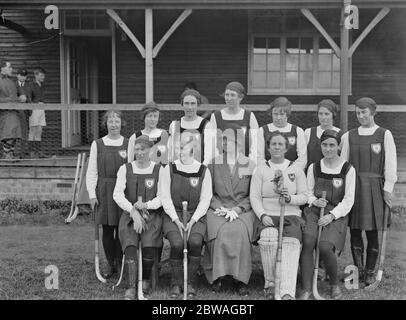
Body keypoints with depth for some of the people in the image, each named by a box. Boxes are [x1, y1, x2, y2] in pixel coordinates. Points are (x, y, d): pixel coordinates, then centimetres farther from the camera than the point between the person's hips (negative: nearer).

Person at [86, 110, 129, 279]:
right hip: (104, 191, 1)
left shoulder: (128, 144, 5)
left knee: (122, 228, -1)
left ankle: (121, 263, 13)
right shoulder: (97, 144, 6)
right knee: (107, 229, 4)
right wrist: (92, 194, 0)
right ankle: (110, 264, 16)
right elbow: (91, 171, 6)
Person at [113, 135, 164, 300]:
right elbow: (117, 194, -2)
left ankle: (146, 280, 0)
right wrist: (133, 211, -15)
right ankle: (131, 287, -22)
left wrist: (147, 205, -17)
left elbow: (162, 196, 1)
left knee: (149, 245, -26)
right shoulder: (125, 169, 8)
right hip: (129, 214, 1)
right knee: (130, 245, -25)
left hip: (152, 215, -1)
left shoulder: (159, 169, 4)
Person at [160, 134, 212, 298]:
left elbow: (205, 200, 2)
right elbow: (165, 198, 1)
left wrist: (193, 220, -11)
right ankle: (176, 283, -7)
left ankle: (191, 283, -10)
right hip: (173, 215, 0)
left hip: (196, 216, 0)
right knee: (177, 243, -27)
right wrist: (176, 219, -11)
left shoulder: (203, 171, 5)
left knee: (195, 241, -29)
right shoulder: (169, 169, 5)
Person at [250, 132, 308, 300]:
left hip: (291, 216, 1)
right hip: (268, 216, 0)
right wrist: (262, 215, -13)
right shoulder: (261, 170, 11)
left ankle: (287, 293, -37)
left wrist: (290, 198, -13)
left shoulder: (296, 169, 13)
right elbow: (254, 197, 4)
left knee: (291, 245, -27)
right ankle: (270, 283, -15)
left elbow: (304, 196, 8)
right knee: (268, 239, -32)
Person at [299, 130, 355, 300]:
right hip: (314, 211, 3)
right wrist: (314, 201, -5)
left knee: (325, 247, -25)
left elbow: (348, 200, -1)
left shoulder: (348, 169, 1)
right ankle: (306, 289, -17)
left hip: (337, 214, -3)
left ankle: (334, 284, 3)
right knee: (307, 242, -25)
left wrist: (332, 215, -14)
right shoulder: (314, 167, 11)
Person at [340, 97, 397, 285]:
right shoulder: (349, 136, 9)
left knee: (372, 232, 2)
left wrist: (388, 188, -6)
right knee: (354, 231, 4)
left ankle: (370, 272, 15)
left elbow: (390, 164, -1)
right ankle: (358, 270, 17)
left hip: (374, 187, -2)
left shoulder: (384, 135, 1)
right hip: (353, 187, 3)